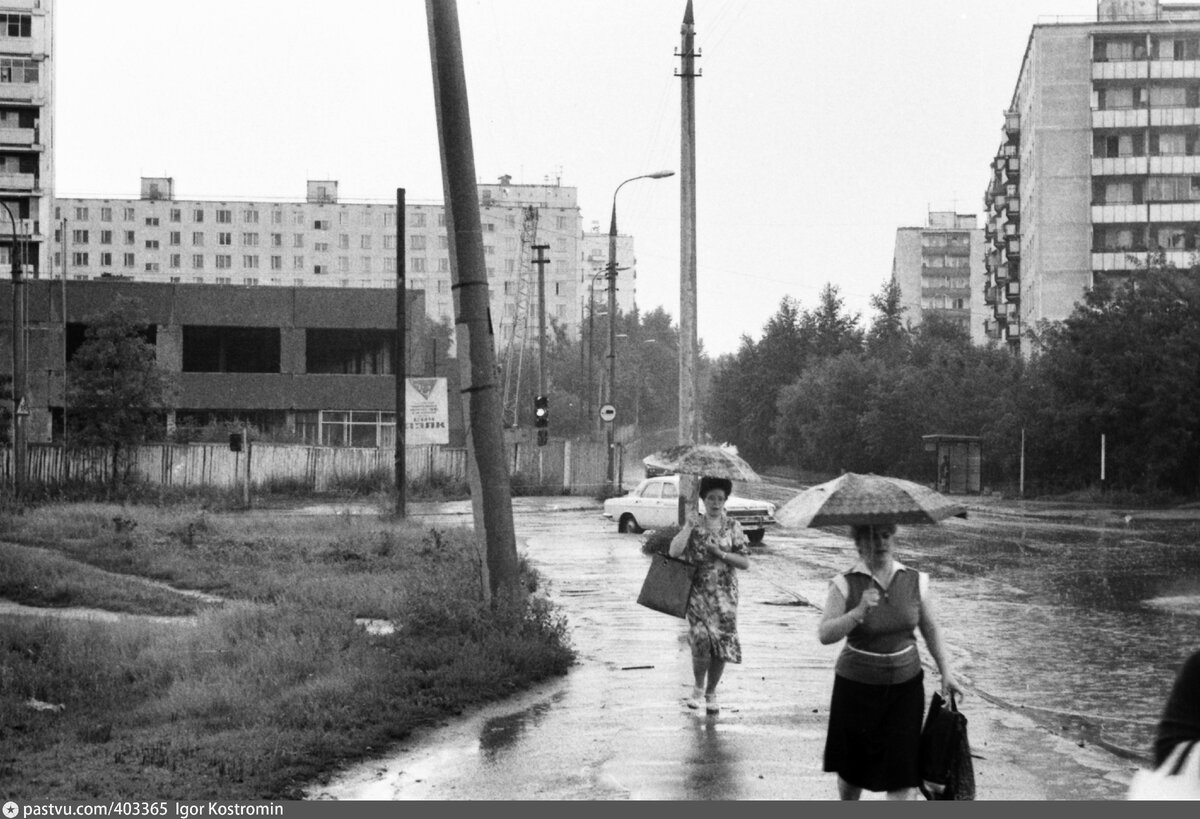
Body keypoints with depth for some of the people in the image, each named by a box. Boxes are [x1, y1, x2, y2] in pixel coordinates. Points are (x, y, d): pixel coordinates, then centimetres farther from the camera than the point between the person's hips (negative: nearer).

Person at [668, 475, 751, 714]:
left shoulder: (732, 527, 4)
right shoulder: (693, 524, 1)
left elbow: (745, 562, 0)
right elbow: (674, 551, -12)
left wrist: (720, 553, -13)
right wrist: (689, 525, -17)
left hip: (724, 594, 2)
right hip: (698, 592, -2)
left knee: (722, 644, 1)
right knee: (701, 639, -16)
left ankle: (711, 693, 19)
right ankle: (698, 688, 8)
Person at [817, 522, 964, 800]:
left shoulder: (915, 581, -3)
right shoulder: (845, 585, -12)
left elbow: (931, 630, 8)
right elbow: (824, 635, -21)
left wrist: (945, 671, 5)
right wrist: (859, 612, -34)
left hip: (905, 685, 1)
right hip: (857, 686, -1)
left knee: (901, 766, -3)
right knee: (853, 766, 14)